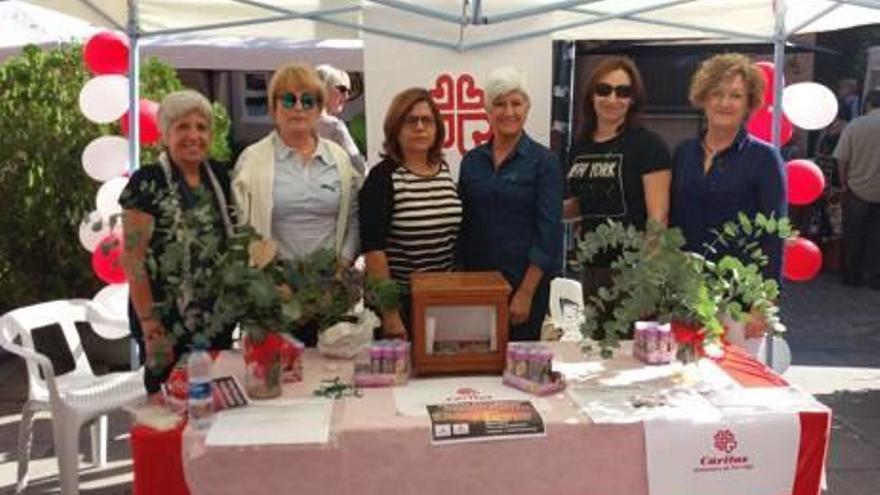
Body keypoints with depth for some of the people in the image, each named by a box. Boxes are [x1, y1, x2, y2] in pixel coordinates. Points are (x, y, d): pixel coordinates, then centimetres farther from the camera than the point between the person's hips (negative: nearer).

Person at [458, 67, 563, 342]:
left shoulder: (543, 161, -5)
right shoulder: (471, 161, 7)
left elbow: (548, 231, -10)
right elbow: (462, 225, 11)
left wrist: (526, 293, -14)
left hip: (525, 282, -3)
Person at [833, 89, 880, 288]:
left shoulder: (854, 126, -9)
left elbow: (841, 160, -9)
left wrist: (844, 183, 5)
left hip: (857, 190, 0)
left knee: (852, 235, 13)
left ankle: (852, 275, 20)